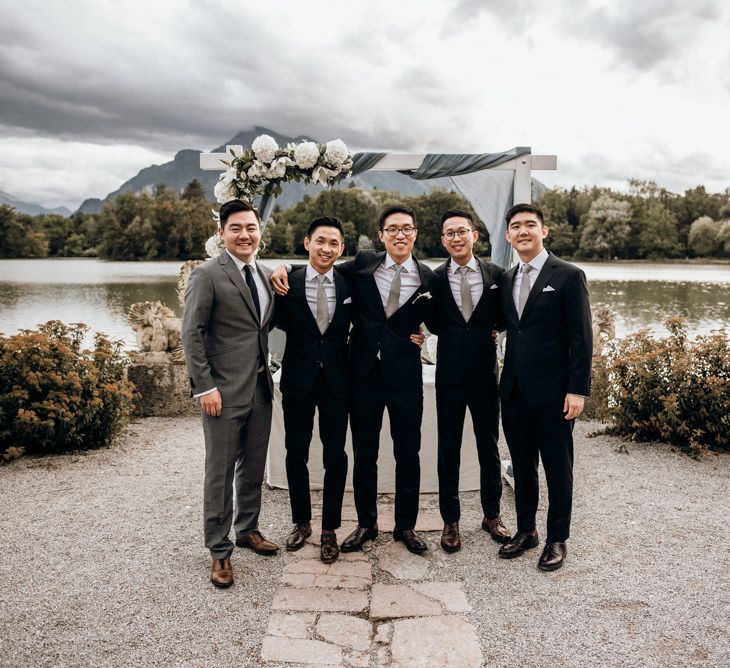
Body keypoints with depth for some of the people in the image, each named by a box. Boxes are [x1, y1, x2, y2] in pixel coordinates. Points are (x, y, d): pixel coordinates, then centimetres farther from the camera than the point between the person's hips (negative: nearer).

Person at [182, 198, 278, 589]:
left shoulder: (266, 275, 11)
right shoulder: (207, 275, -9)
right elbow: (192, 333, -11)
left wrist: (268, 376, 9)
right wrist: (204, 387, -15)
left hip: (260, 389, 6)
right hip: (224, 391, -6)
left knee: (253, 467, 16)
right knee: (220, 472, 3)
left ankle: (247, 529, 35)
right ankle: (219, 550, 17)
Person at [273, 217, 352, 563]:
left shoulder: (349, 284, 1)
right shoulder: (287, 283, -4)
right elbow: (279, 323, 1)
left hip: (337, 380, 1)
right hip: (298, 379, 0)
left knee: (335, 456, 5)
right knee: (296, 454, 12)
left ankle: (329, 530, 21)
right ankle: (301, 522, 31)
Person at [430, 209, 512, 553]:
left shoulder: (496, 275, -1)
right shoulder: (435, 278, -3)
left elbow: (502, 319, 6)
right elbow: (434, 324, 0)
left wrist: (489, 332, -7)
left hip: (485, 375, 1)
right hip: (450, 377, -1)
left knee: (489, 448, 14)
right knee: (448, 450, 9)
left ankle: (492, 515, 32)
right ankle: (450, 521, 24)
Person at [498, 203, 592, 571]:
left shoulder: (568, 276, -6)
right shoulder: (506, 279, 12)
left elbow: (581, 338, -9)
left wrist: (578, 389, -14)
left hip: (552, 392, -5)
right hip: (514, 390, 5)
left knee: (558, 469, 7)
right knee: (522, 466, 15)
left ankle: (557, 539, 23)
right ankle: (526, 530, 31)